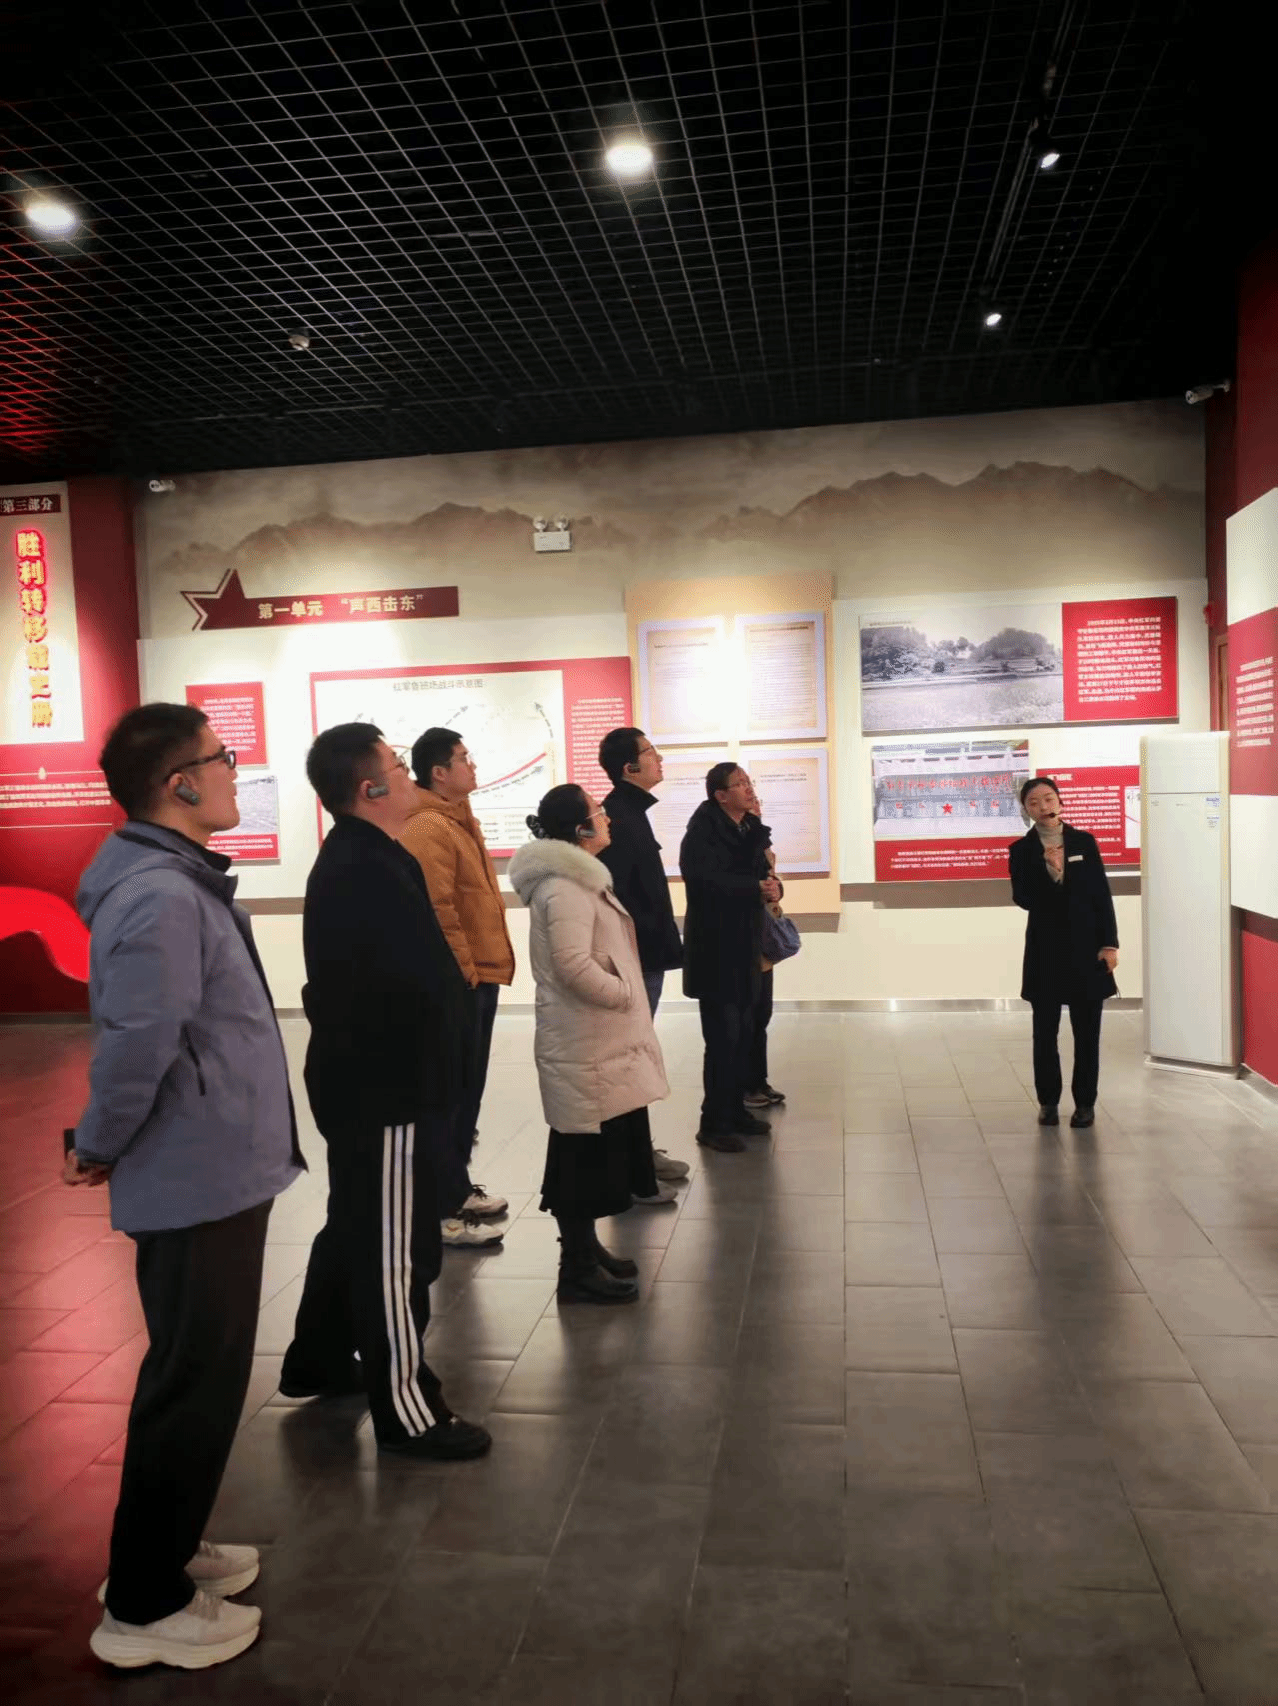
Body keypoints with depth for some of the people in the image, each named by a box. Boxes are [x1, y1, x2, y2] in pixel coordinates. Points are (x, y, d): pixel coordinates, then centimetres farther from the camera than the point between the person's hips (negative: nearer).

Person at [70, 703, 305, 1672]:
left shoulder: (182, 882, 10)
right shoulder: (160, 899, -24)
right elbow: (136, 1046, -29)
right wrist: (100, 1149, -13)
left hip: (219, 1171, 10)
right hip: (198, 1180, -10)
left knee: (200, 1374, 22)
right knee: (194, 1385, 5)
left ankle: (165, 1550, 40)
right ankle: (145, 1608, 22)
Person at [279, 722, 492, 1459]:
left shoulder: (359, 860, 11)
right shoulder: (364, 872, -23)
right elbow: (422, 982, -24)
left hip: (370, 1081, 11)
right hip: (383, 1088, -11)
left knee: (357, 1229, 23)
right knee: (396, 1249, 1)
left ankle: (317, 1363, 40)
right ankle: (407, 1411, 14)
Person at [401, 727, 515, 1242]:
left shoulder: (458, 821, 17)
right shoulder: (428, 827, -17)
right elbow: (436, 911, -23)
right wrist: (462, 970, -19)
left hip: (478, 975, 10)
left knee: (466, 1091, 17)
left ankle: (456, 1188, 29)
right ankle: (440, 1208, 6)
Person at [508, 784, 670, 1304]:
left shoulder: (576, 878, 15)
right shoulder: (566, 886, -18)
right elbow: (573, 965, -27)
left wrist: (629, 995, 11)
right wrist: (626, 995, -15)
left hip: (597, 1039, 10)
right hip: (586, 1044, -10)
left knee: (595, 1151, 17)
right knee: (588, 1151, -2)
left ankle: (585, 1248, 29)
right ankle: (577, 1268, 8)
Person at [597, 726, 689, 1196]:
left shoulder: (630, 812, 16)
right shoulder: (618, 817, -17)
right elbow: (613, 894, -25)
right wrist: (649, 940, -19)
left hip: (643, 957, 10)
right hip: (632, 959, -10)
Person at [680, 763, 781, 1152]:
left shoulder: (751, 829, 11)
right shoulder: (703, 830, -13)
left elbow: (761, 872, 14)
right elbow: (705, 879, -26)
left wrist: (773, 886, -10)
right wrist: (756, 888, -21)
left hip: (745, 944, 8)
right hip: (714, 947, -8)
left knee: (744, 1033, 13)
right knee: (723, 1036, -7)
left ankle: (736, 1109, 25)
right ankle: (714, 1123, 3)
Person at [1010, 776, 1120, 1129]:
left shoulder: (1084, 841, 2)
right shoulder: (1021, 850, -1)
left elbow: (1102, 894, 1)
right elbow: (1023, 899, -10)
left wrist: (1109, 943, -3)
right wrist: (1047, 871, -23)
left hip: (1086, 946, 1)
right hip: (1045, 949, 0)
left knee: (1086, 1030, 5)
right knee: (1045, 1031, 7)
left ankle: (1085, 1102, 18)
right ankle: (1048, 1102, 20)